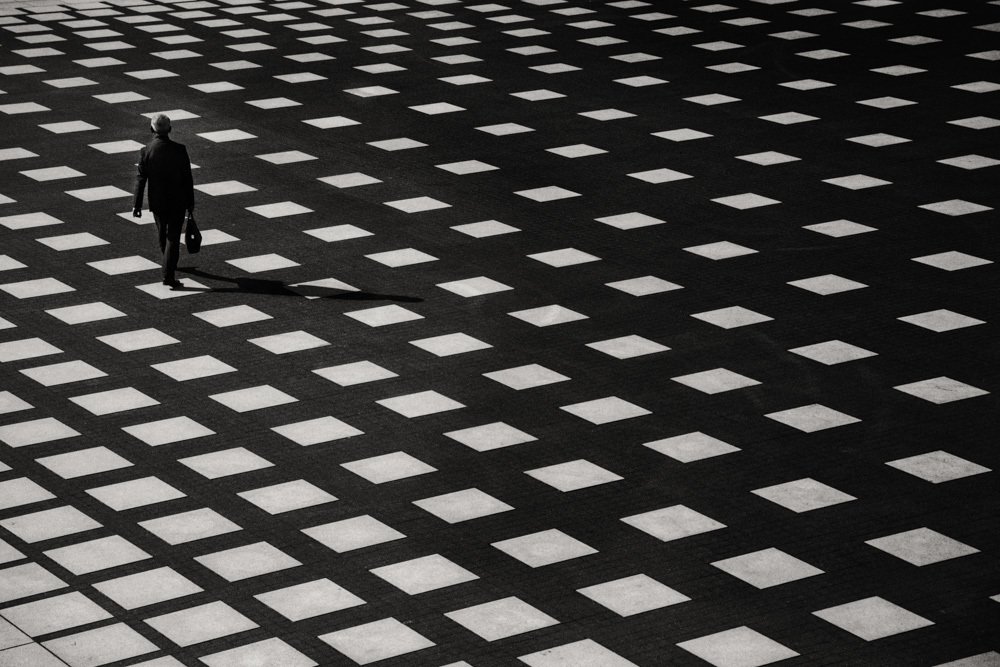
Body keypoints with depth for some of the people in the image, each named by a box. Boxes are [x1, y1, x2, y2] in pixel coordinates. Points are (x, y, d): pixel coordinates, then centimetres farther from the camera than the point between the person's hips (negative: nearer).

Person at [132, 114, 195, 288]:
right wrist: (190, 203, 1)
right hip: (178, 202, -2)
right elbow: (187, 179, -9)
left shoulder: (146, 151, -11)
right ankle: (168, 275, -7)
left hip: (157, 202, 2)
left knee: (162, 234, 22)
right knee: (173, 237, 1)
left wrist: (137, 205, 0)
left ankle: (169, 265, 43)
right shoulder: (179, 150, -14)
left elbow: (140, 180, -8)